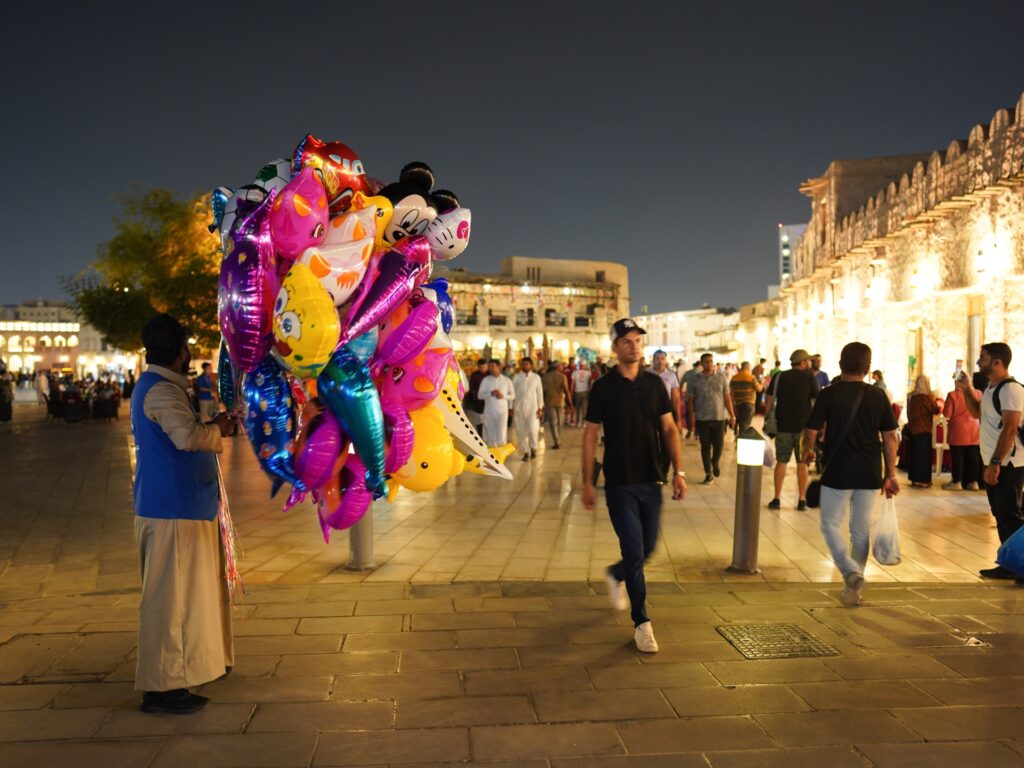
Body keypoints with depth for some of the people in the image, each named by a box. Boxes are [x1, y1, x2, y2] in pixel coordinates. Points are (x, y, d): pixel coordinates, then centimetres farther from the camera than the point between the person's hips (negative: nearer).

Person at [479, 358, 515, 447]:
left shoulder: (507, 380, 4)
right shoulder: (486, 380, 4)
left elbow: (512, 395, 8)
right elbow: (480, 395, -1)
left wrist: (503, 396, -12)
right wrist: (491, 393, -17)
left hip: (502, 410, -1)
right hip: (489, 411, 1)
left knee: (502, 435, -2)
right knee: (490, 435, 4)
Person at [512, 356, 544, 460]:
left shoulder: (536, 377, 4)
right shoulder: (516, 377, 5)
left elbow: (540, 393, 5)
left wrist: (540, 407, 1)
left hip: (532, 407, -1)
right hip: (519, 407, 2)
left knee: (532, 429, -10)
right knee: (521, 430, 3)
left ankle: (533, 448, 15)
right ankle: (526, 452, 13)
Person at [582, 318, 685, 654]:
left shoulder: (654, 383, 4)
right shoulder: (603, 387, -5)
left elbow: (669, 429, 5)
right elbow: (590, 435, -3)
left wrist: (679, 470, -5)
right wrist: (587, 482, -5)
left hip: (651, 481, 4)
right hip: (619, 484, -4)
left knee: (647, 549, 13)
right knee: (634, 552, -4)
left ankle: (616, 575, 45)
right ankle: (642, 624, 8)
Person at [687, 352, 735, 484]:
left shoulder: (721, 377, 1)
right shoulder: (695, 379, 0)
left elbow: (727, 397, 2)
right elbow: (691, 399, 2)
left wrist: (732, 415, 0)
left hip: (719, 417, 0)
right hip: (702, 418, 0)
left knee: (719, 445, 3)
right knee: (705, 447, 5)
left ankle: (715, 463, 34)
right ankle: (708, 474, 16)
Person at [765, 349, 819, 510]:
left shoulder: (779, 377, 2)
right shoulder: (809, 377, -3)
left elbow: (769, 399, -1)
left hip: (784, 426, 1)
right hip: (804, 427, -1)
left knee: (781, 462, 8)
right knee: (802, 463, 8)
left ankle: (776, 499, 6)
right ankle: (802, 500, 9)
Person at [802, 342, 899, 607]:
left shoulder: (828, 395, -8)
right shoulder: (878, 396, 0)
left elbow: (810, 433, -8)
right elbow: (890, 438, 2)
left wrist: (807, 452, 14)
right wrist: (890, 475, 9)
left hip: (837, 474, -3)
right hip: (869, 476, 3)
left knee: (831, 525, 10)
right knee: (861, 531, 13)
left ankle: (851, 572, -11)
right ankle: (853, 588, 19)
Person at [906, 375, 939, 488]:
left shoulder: (911, 396, 7)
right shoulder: (925, 397, -17)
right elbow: (935, 410, -12)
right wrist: (934, 400, 5)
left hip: (913, 428, 8)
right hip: (923, 429, -8)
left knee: (915, 453, 13)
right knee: (923, 454, -1)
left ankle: (915, 478, 19)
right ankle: (921, 480, 2)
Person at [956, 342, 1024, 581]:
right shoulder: (991, 388, 13)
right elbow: (977, 412, 29)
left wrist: (995, 463, -24)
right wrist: (966, 389, 14)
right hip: (993, 463, 10)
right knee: (1000, 515, 12)